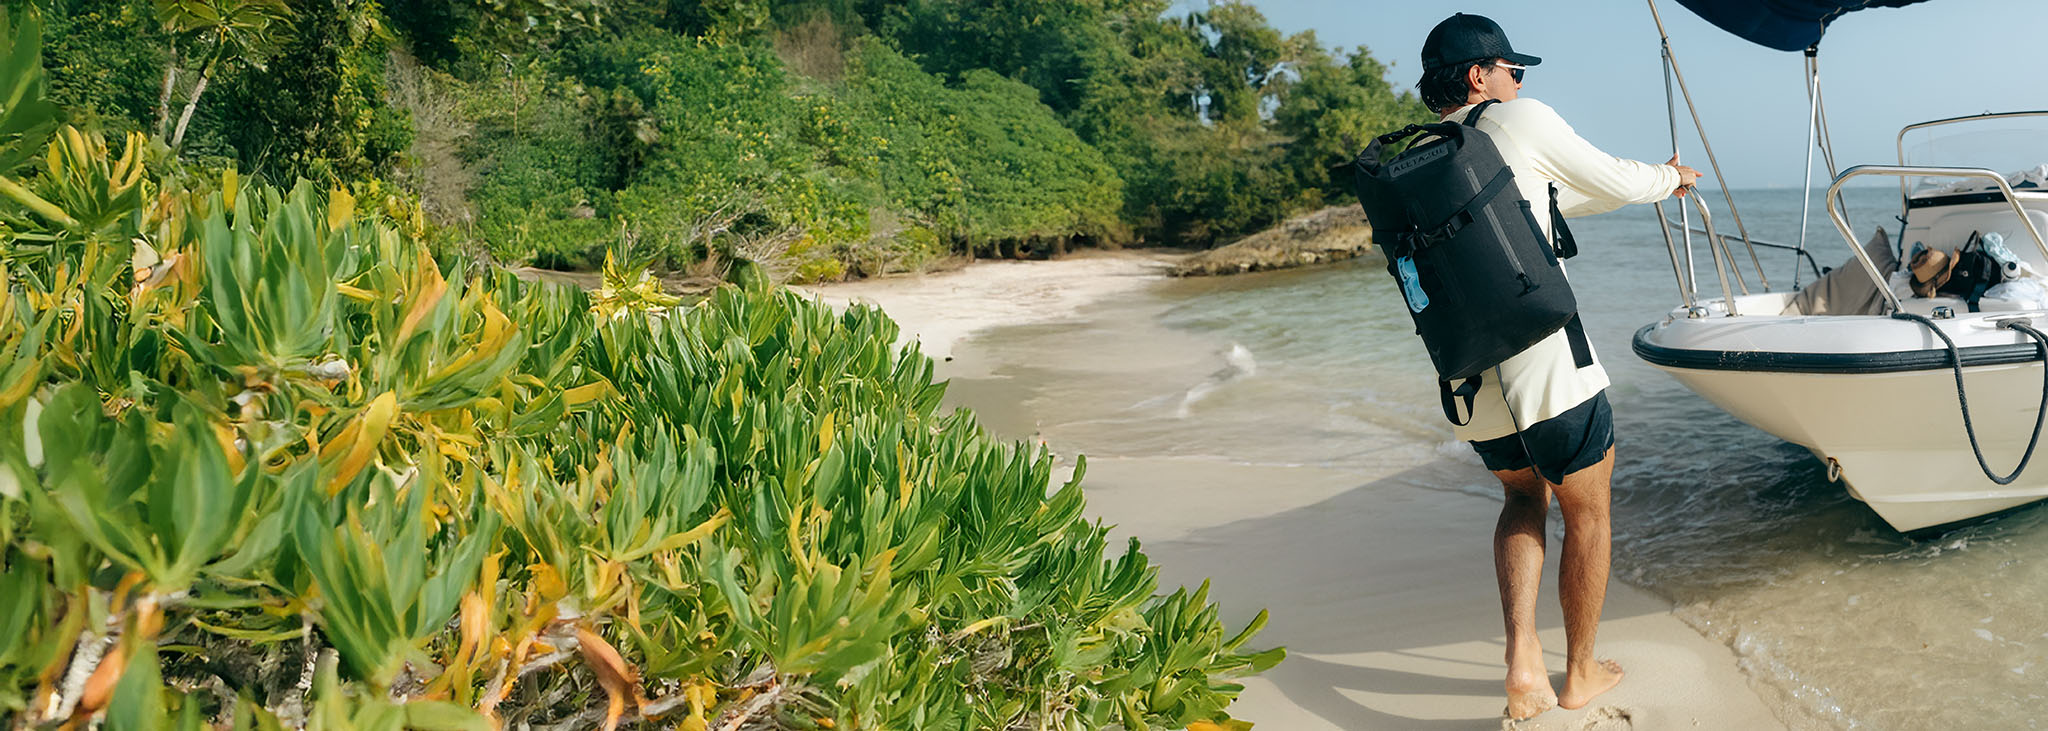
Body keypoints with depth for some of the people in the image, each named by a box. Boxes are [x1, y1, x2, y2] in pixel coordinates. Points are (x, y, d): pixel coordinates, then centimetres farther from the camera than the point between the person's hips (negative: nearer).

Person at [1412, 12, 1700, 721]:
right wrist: (1668, 178, 29)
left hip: (1473, 387, 6)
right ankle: (1581, 673, 31)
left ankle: (1522, 658, 11)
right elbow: (1611, 181, 7)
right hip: (1548, 370, -6)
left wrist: (1650, 181, 36)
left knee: (1525, 497, 27)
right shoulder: (1519, 120, -5)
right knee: (1587, 515, 16)